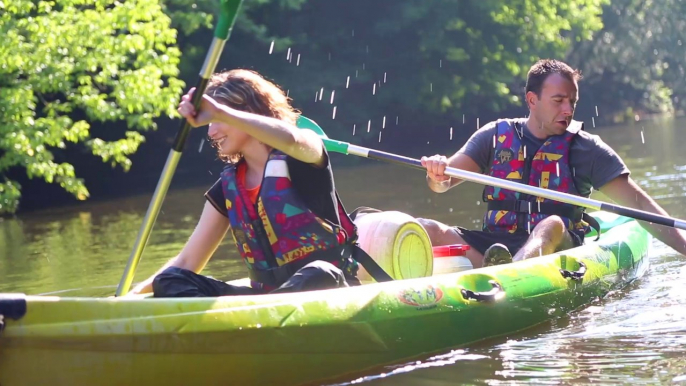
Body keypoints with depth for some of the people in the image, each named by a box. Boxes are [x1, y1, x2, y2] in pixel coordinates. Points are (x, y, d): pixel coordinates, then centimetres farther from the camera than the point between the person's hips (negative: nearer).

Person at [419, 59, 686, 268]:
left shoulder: (586, 148, 8)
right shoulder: (496, 136, 12)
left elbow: (637, 202, 2)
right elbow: (443, 184, 7)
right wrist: (438, 176, -19)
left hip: (553, 248, -3)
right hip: (494, 243, 3)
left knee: (552, 225, -37)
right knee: (426, 230, -22)